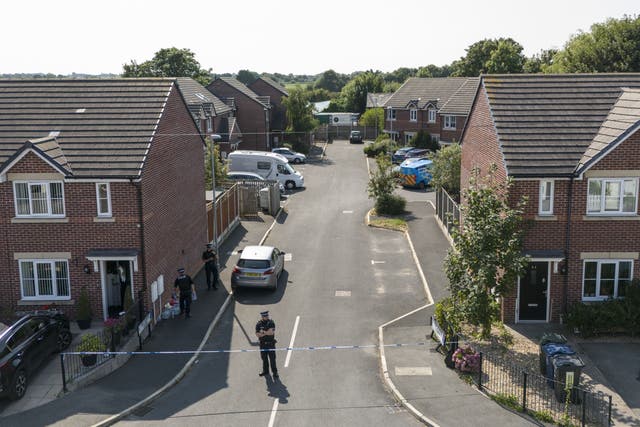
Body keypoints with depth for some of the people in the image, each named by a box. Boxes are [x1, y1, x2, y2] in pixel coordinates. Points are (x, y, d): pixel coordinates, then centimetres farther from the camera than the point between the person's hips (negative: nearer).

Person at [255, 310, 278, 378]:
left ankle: (275, 372, 7)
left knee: (272, 359, -1)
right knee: (264, 358, 14)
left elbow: (271, 332, -20)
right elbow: (257, 334, -9)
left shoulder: (271, 323, -8)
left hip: (271, 344, -3)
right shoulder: (258, 324, -1)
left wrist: (263, 332, -12)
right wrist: (267, 333, -18)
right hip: (262, 344, 3)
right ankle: (265, 371, 29)